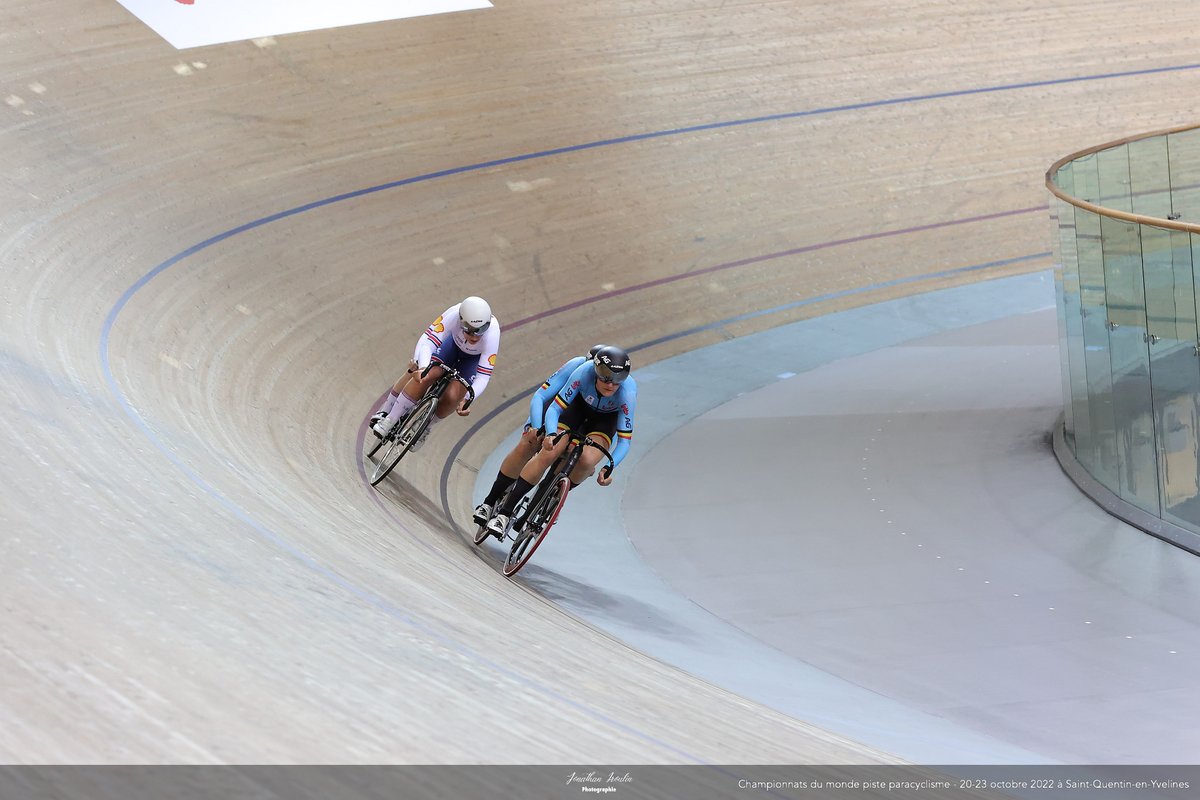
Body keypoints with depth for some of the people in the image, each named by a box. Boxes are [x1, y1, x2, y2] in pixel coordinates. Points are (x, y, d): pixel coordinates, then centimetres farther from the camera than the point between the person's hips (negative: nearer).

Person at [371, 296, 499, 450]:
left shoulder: (492, 334, -40)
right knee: (427, 375, -24)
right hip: (454, 342, 1)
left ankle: (425, 426, 10)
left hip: (475, 357, -1)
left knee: (452, 396, -20)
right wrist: (423, 367, -59)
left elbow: (483, 376, -35)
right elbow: (427, 341, -41)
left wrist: (467, 399, -49)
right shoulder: (454, 315, -39)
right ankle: (389, 418, -9)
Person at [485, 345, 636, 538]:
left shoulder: (627, 393, -36)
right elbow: (555, 408, -29)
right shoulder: (583, 373, -35)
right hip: (579, 405, 1)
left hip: (606, 419, 0)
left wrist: (609, 468, -44)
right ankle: (505, 511, -11)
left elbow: (625, 440, -30)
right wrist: (551, 435, -48)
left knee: (587, 459, -29)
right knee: (548, 454, -18)